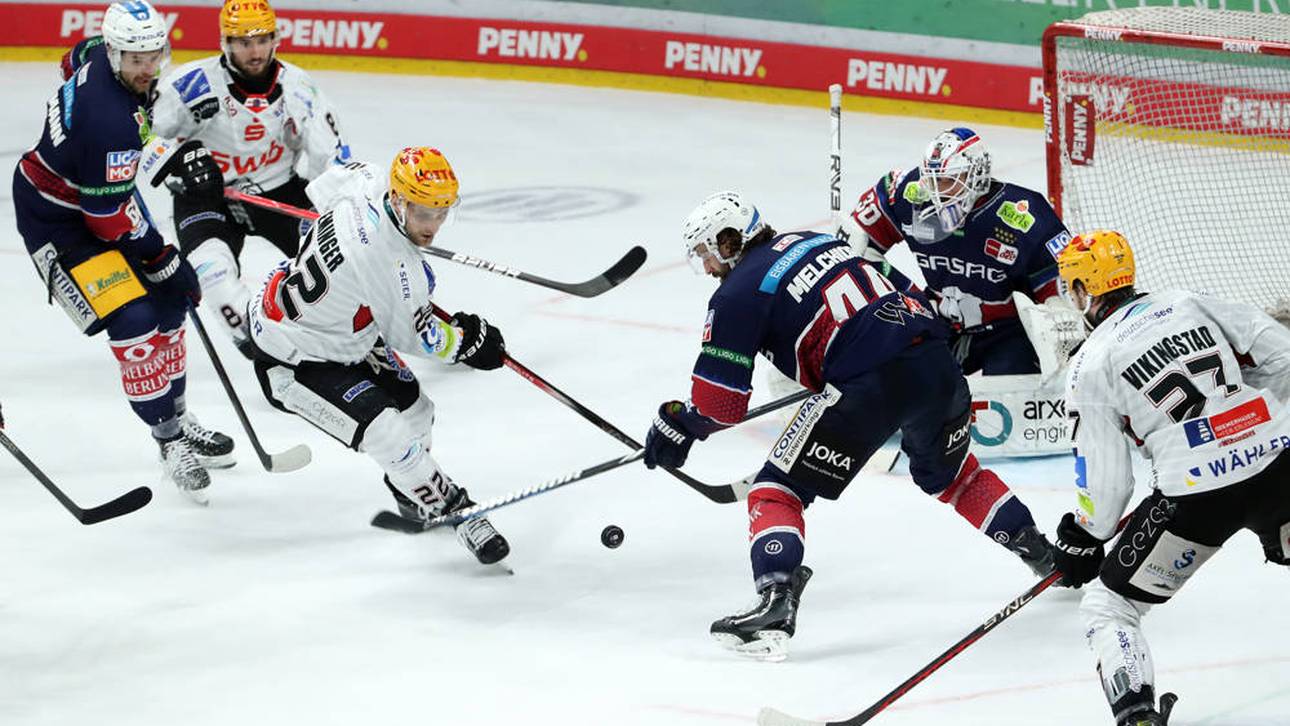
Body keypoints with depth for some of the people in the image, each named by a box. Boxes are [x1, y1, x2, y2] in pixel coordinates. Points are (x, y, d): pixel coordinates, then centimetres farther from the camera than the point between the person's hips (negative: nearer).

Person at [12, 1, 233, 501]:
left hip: (97, 193, 10)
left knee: (167, 304, 12)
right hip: (56, 220, -10)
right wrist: (163, 260, -16)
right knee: (133, 322, -17)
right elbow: (109, 216, -28)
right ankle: (169, 440, -5)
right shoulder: (111, 121, -37)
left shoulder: (103, 52, -11)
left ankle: (177, 418, 26)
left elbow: (76, 58, 17)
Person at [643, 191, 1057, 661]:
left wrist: (675, 425, 19)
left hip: (871, 385, -8)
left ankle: (776, 601, -18)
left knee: (778, 489, 1)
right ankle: (1040, 553, 43)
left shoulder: (739, 292, 3)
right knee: (947, 472, 35)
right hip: (936, 364, 8)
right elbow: (902, 291, 27)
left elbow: (720, 403, 1)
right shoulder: (813, 242, 24)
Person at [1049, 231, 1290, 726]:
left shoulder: (1090, 365, 2)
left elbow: (1105, 479, 1)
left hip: (1195, 494, -4)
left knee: (1108, 606, 9)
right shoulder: (1190, 304, 12)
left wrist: (1083, 540, 17)